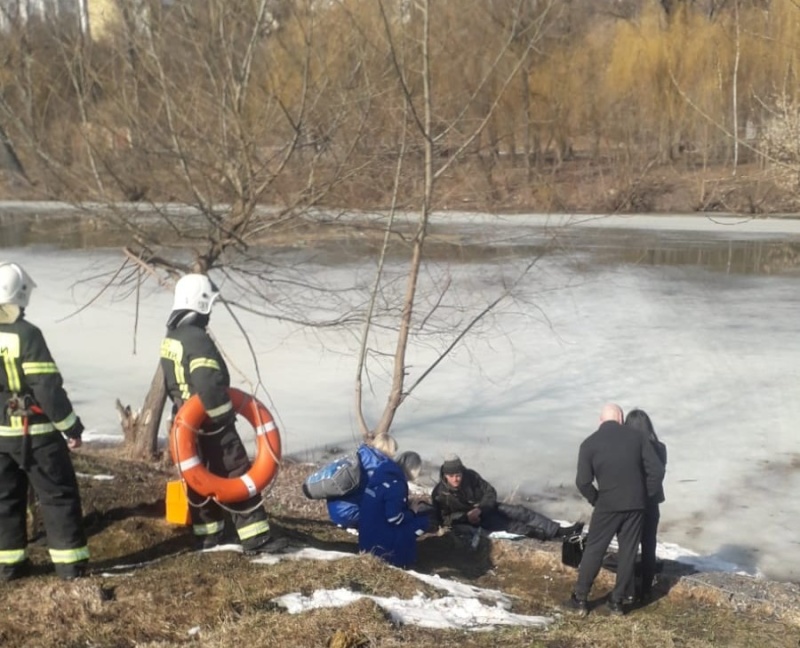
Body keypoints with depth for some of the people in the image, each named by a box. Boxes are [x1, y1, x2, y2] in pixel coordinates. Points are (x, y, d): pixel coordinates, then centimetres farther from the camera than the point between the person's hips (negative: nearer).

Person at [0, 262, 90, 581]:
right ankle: (70, 562, 3)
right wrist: (71, 425, -8)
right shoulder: (26, 334, -17)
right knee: (59, 495, 3)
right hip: (35, 432, -6)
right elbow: (47, 388, -18)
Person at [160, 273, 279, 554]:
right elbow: (209, 384, -32)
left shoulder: (170, 338, 9)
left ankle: (207, 536, 24)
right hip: (210, 424, -9)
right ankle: (255, 538, -1)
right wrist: (222, 414, -18)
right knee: (236, 477, -3)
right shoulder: (197, 339, -23)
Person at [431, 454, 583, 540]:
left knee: (519, 511, -13)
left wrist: (480, 509, -22)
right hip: (477, 521, -4)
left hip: (487, 508, 4)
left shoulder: (470, 476, -9)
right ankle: (539, 533, -39)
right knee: (506, 524, -27)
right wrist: (466, 517, -25)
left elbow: (490, 493, -5)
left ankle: (559, 530, -17)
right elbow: (442, 519, -14)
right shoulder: (439, 494, -16)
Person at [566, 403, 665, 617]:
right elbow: (657, 471, -4)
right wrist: (646, 495, 7)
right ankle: (617, 601, 15)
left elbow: (583, 481, -9)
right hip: (635, 504, 2)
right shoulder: (637, 436, 1)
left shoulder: (590, 443, -4)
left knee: (593, 550, 9)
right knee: (628, 552, 11)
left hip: (608, 505, -1)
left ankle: (580, 599, 13)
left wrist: (595, 499, 7)